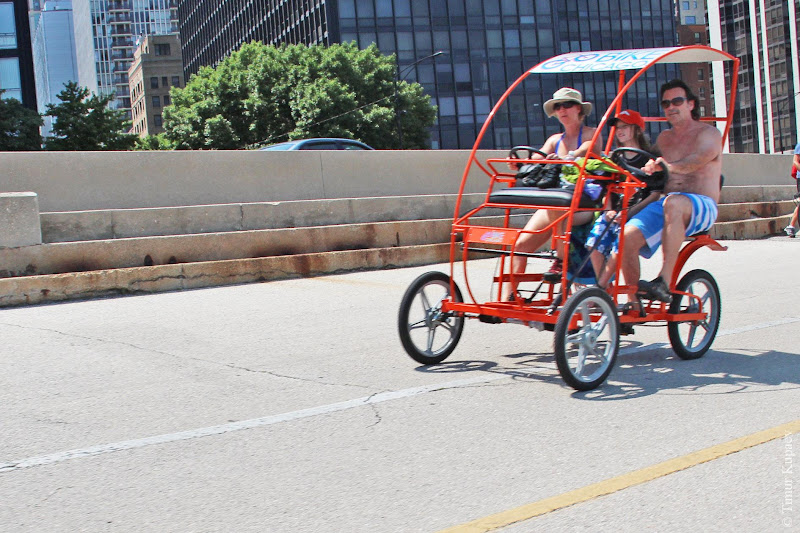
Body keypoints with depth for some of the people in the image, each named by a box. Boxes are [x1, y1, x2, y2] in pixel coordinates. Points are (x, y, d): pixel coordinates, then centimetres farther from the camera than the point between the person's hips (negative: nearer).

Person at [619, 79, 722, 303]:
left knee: (673, 203, -41)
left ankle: (665, 281, -44)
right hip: (664, 203, 5)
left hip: (701, 206, -5)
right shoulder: (664, 138, 24)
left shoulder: (708, 133, 3)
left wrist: (667, 166, -39)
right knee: (628, 236, -22)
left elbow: (696, 161, -19)